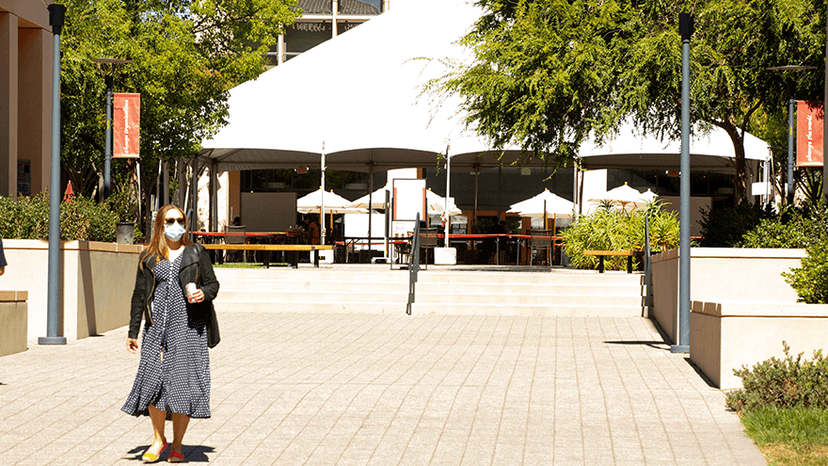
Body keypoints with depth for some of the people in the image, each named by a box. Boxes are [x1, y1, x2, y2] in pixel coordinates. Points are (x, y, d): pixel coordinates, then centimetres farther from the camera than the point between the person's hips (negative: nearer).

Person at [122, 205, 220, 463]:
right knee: (153, 379, -5)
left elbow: (213, 283, 12)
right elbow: (140, 294, 13)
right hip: (157, 325, 1)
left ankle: (177, 445, 8)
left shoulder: (196, 253, 9)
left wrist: (204, 293, -12)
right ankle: (158, 439, 14)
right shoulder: (149, 257, 11)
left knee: (184, 381, -4)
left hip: (189, 325, -1)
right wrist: (132, 332, 11)